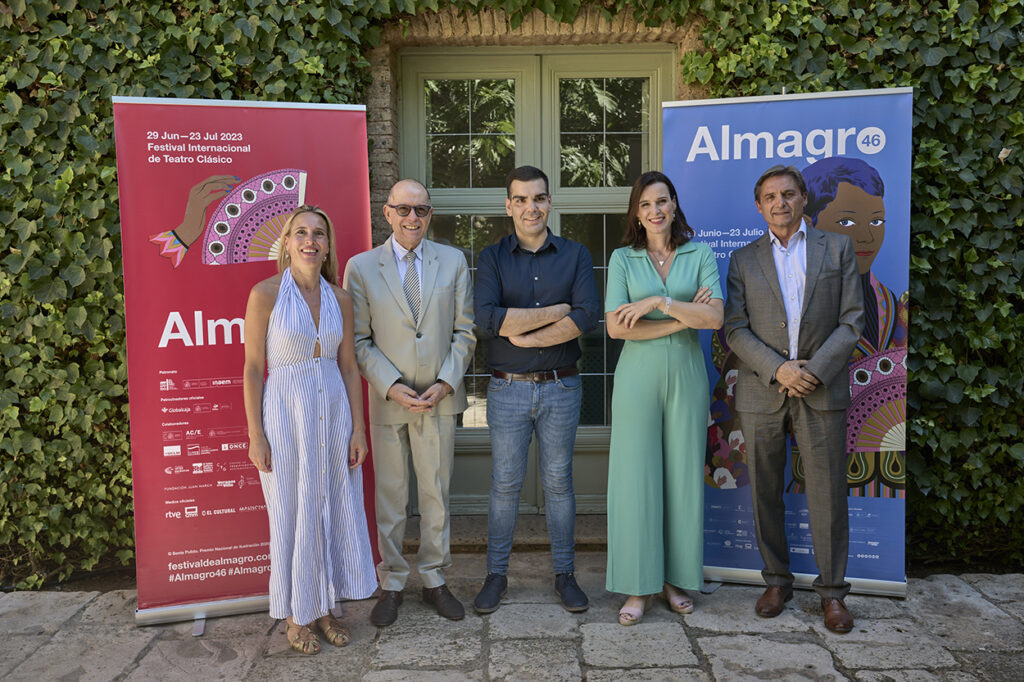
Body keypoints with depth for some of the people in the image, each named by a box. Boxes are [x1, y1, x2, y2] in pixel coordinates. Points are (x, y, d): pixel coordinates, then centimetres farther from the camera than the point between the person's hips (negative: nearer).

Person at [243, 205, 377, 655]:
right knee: (292, 517, 7)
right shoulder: (265, 294, -8)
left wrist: (358, 429, 4)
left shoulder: (339, 299, 4)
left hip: (334, 412, 4)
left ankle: (324, 607, 30)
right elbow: (252, 368, -7)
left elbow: (349, 367, 7)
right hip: (285, 414, -4)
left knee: (334, 511, 11)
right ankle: (295, 615, 25)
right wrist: (256, 435, -10)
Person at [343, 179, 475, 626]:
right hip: (387, 399, -1)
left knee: (436, 493, 11)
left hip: (440, 398, 1)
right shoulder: (360, 267, 0)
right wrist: (392, 387, -13)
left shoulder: (453, 261, 4)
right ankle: (392, 584, 24)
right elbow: (359, 341, -2)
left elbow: (465, 330, 4)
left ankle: (434, 579, 27)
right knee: (389, 497, 9)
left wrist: (445, 384, -8)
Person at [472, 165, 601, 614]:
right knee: (505, 484, 8)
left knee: (559, 481, 11)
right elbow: (486, 320, -16)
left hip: (560, 388, 1)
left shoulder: (575, 255, 3)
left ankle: (564, 573, 25)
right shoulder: (492, 258, 1)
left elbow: (588, 316, -12)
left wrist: (525, 336, -14)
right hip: (508, 390, 0)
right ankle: (496, 574, 23)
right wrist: (556, 311, -15)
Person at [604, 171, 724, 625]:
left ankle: (676, 578, 22)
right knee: (635, 476, 0)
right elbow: (615, 327, -8)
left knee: (684, 476, 7)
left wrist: (658, 302, -15)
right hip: (637, 377, -1)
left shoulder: (700, 255, 6)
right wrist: (683, 317, -10)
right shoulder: (623, 258, 3)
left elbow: (715, 318, -8)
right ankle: (637, 587, 11)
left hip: (686, 375, 1)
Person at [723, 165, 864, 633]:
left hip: (822, 391, -1)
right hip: (761, 394, 1)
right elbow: (734, 329, 1)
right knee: (765, 493, 7)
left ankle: (832, 590, 17)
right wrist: (778, 369, -13)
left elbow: (852, 320, 2)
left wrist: (814, 370, -11)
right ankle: (777, 581, 23)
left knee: (828, 494, 2)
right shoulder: (744, 259, 9)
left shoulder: (838, 248, 8)